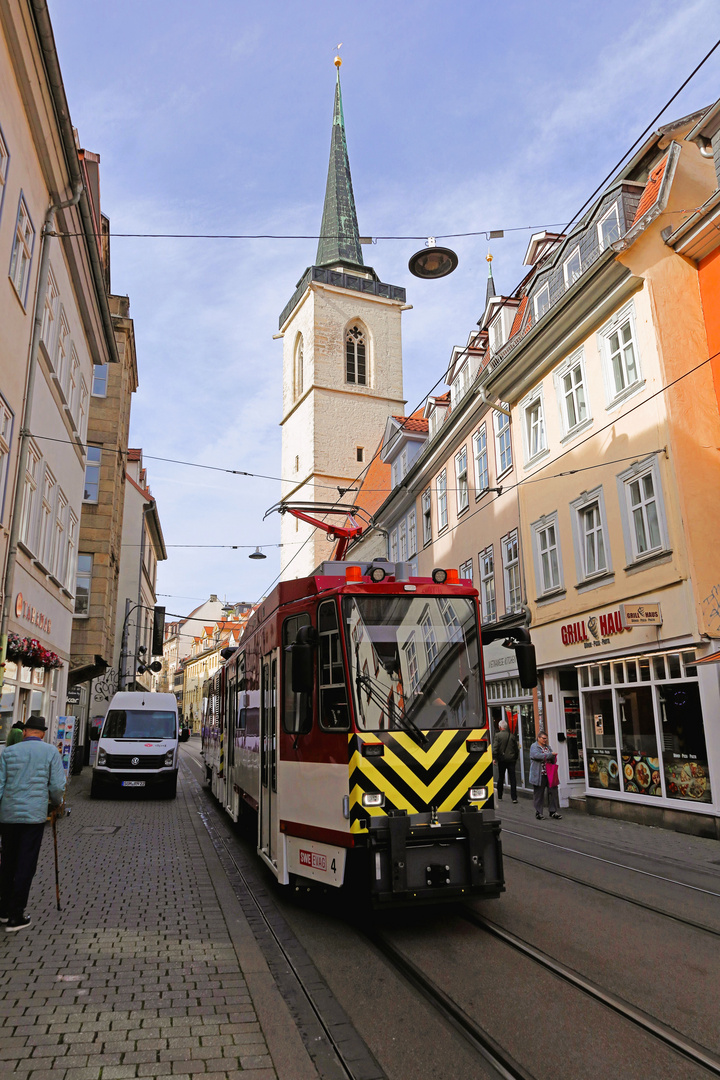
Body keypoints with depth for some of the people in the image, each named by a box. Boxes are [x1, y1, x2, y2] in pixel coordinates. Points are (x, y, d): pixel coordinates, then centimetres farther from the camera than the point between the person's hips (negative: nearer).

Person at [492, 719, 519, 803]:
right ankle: (514, 797, -2)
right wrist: (516, 757, 17)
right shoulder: (512, 736, 2)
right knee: (512, 778, 2)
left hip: (502, 759, -1)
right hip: (511, 759, 1)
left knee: (501, 778, 11)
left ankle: (499, 796, 18)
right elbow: (516, 748, 7)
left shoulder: (497, 735, -6)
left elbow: (495, 748, -11)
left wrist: (494, 758, -6)